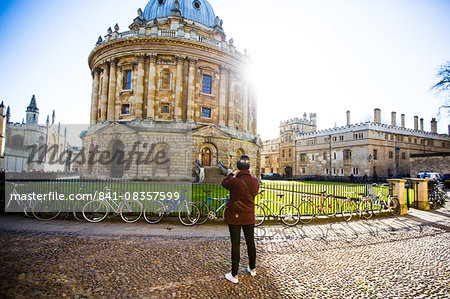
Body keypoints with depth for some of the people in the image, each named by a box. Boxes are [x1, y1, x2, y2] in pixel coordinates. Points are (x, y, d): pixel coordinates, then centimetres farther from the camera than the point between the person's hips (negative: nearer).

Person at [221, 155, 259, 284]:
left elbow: (224, 183, -2)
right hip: (249, 217, 5)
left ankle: (234, 275, 15)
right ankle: (252, 268, 37)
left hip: (234, 217, -4)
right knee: (250, 242, 18)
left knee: (235, 244, 4)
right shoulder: (255, 181, -9)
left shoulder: (235, 182, -22)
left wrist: (233, 174, 11)